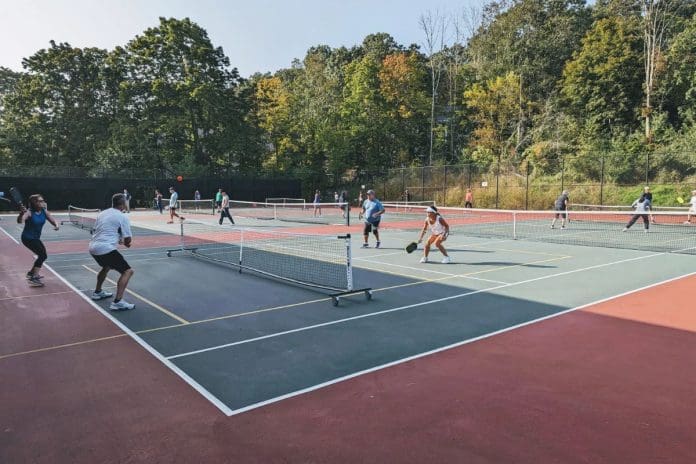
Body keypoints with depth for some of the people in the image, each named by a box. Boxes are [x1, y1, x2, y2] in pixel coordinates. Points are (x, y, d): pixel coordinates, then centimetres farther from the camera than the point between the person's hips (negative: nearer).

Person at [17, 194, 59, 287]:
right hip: (28, 238, -8)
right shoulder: (29, 212, -22)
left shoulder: (44, 211, -4)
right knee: (43, 255, -18)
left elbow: (53, 221, -1)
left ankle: (31, 273, 43)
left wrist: (56, 225, -24)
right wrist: (21, 213, -58)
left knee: (42, 255, 21)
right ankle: (34, 279, -14)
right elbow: (19, 221, -38)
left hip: (36, 238, 8)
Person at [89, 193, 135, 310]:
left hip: (93, 247, 9)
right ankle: (117, 302, -17)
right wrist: (126, 243, 18)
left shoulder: (102, 213, 16)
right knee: (127, 271, -7)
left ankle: (98, 292, 49)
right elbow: (128, 239, -7)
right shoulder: (122, 217, -7)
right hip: (106, 249, -9)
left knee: (107, 266, 36)